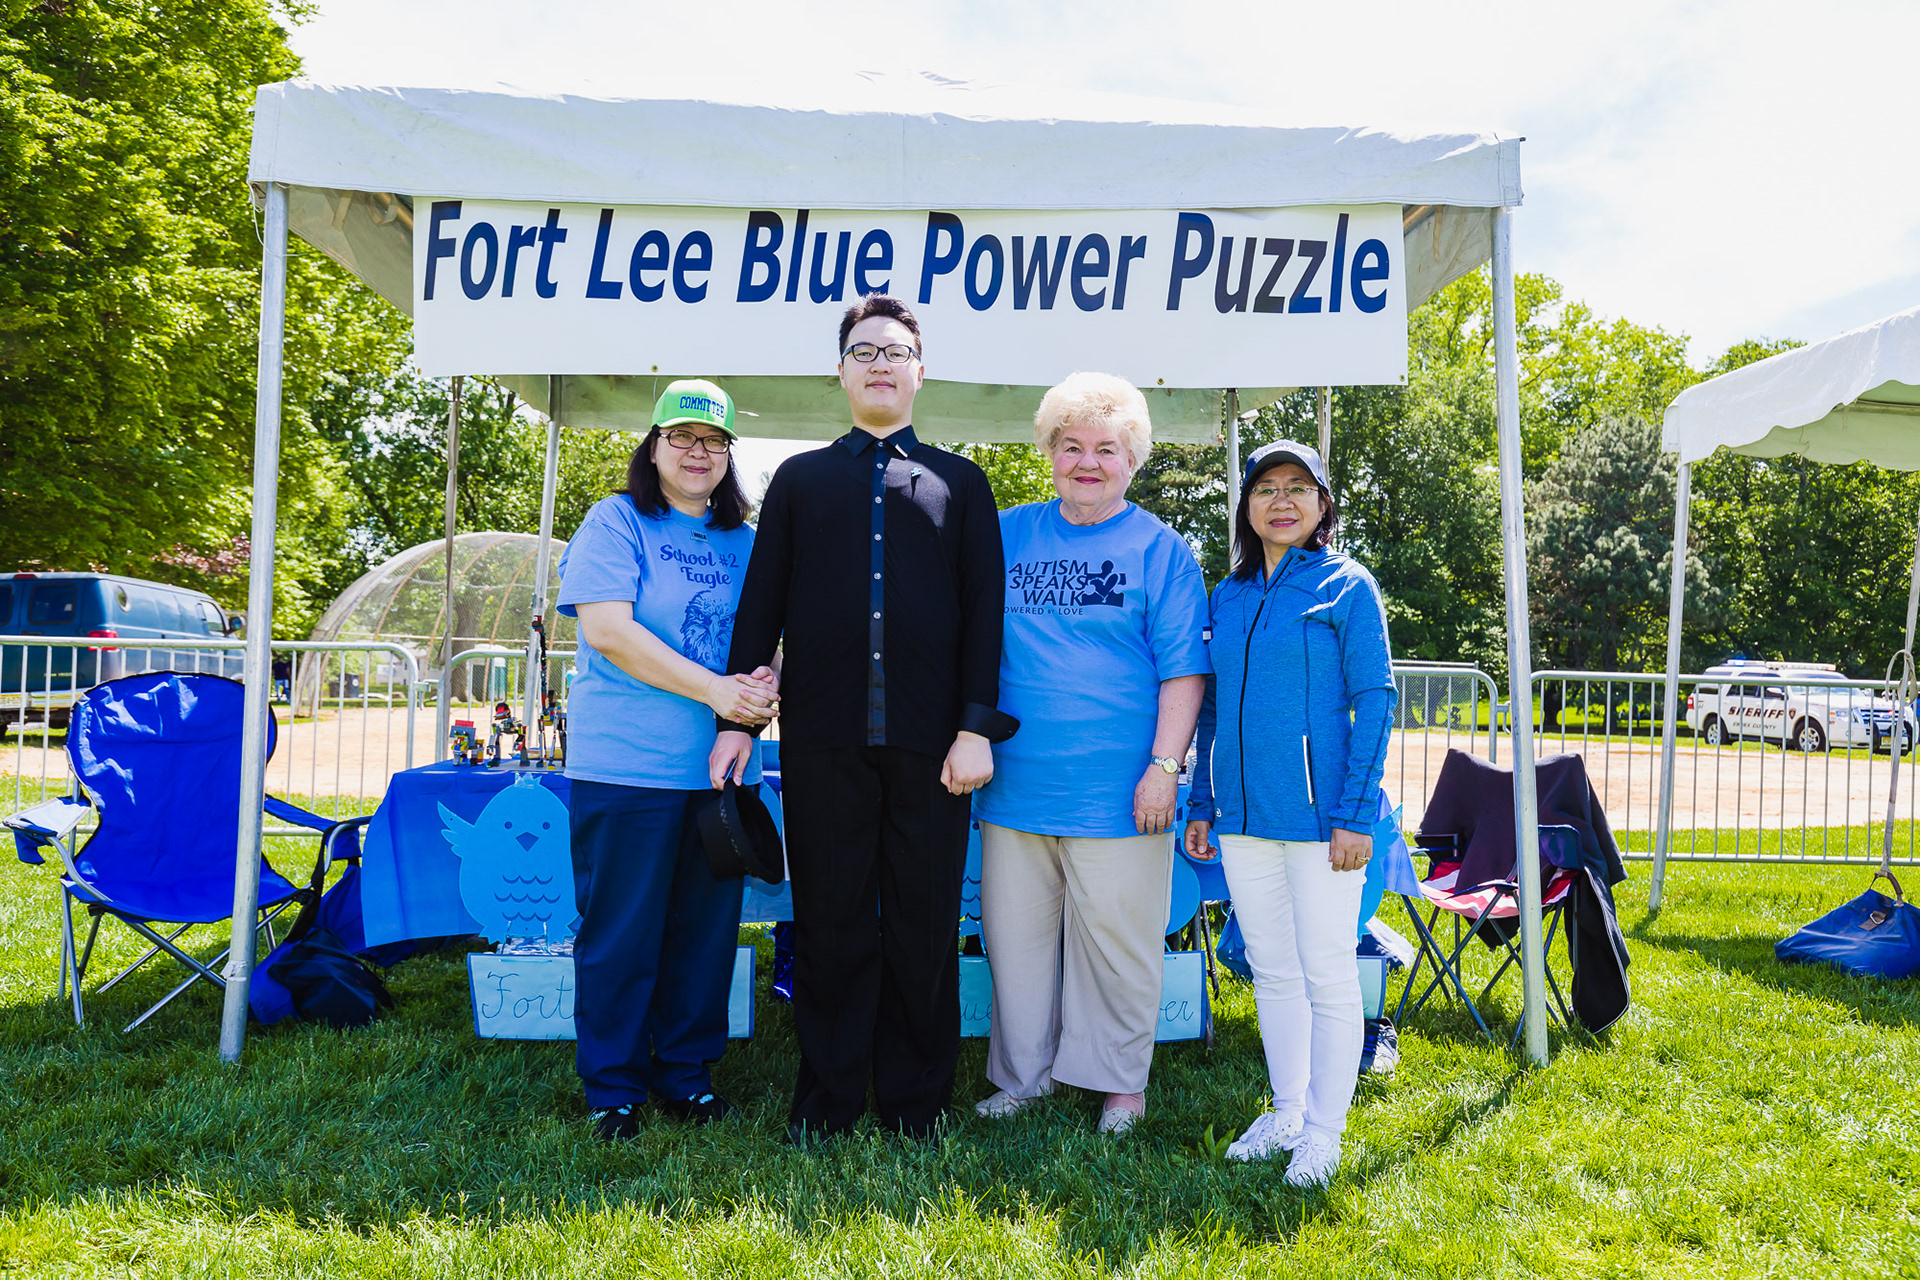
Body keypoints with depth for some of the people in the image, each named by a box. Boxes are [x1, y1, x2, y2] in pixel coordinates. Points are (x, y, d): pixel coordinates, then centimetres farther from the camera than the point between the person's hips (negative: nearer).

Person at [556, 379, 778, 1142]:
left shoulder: (745, 543, 15)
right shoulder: (615, 521, -1)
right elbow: (605, 628, -12)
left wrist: (764, 683, -9)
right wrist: (714, 689, -18)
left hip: (721, 768, 5)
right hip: (627, 764, -5)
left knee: (706, 928, 10)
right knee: (621, 933, 2)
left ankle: (685, 1073, 25)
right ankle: (612, 1089, 16)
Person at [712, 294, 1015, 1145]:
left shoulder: (959, 482, 13)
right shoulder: (799, 479, 16)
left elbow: (983, 610, 6)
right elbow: (761, 602, 12)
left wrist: (977, 727, -4)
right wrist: (736, 716, 4)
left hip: (929, 742, 0)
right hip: (822, 738, 1)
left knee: (923, 929, 5)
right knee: (829, 923, 6)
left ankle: (915, 1104, 18)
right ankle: (826, 1101, 18)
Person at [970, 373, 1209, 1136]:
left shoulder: (1159, 549, 0)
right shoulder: (1008, 534, 9)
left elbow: (1182, 671, -3)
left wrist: (1164, 766, -9)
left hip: (1118, 790, -4)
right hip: (1016, 781, 4)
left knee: (1113, 935, 4)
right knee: (1015, 931, 12)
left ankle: (1120, 1081, 23)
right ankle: (1023, 1073, 28)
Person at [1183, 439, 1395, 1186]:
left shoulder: (1347, 587, -3)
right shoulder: (1227, 598, 12)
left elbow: (1375, 701, -7)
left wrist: (1356, 814, -14)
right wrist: (1202, 806, 12)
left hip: (1318, 814, -5)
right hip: (1244, 816, 5)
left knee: (1327, 975, 2)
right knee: (1271, 971, 13)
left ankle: (1324, 1131, 15)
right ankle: (1286, 1111, 27)